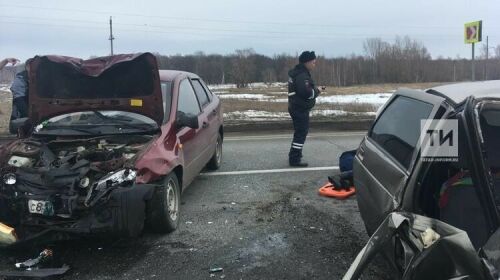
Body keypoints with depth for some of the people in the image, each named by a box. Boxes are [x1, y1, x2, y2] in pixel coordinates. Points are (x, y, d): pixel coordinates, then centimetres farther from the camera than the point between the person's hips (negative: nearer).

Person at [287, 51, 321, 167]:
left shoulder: (297, 73, 14)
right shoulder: (302, 75, -20)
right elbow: (306, 93, -28)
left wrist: (313, 89, 7)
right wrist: (316, 91, -10)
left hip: (296, 107, 11)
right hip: (301, 109, -11)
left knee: (300, 131, 20)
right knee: (301, 132, -6)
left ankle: (294, 155, 31)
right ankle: (295, 159, -2)